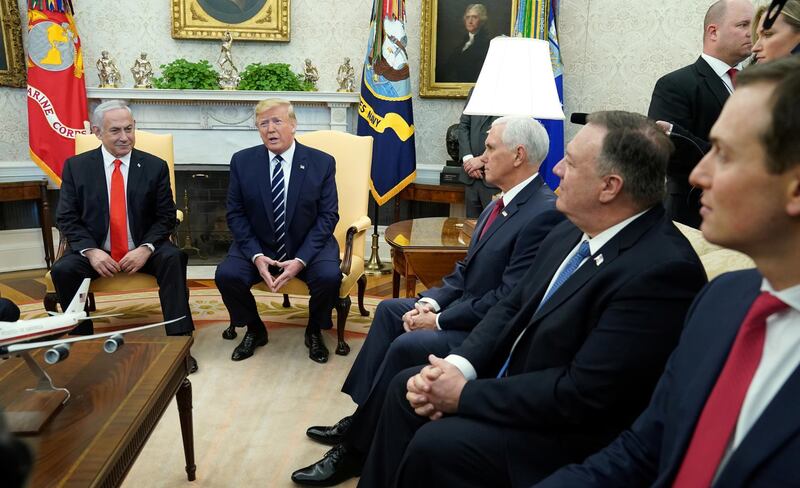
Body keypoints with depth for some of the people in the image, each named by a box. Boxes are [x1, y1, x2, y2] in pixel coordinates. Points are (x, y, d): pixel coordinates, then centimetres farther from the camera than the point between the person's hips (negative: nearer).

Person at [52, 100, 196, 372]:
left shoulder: (155, 167, 1)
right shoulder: (76, 166, 3)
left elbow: (166, 216, 0)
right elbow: (66, 218, 2)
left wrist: (145, 249, -17)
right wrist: (91, 250, -16)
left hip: (142, 251, -1)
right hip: (95, 251, 1)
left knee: (173, 257, -30)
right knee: (63, 270, -27)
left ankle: (179, 340, -27)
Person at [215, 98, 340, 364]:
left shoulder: (322, 162, -7)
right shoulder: (242, 161, -3)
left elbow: (328, 216, -7)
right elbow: (236, 214, -1)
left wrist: (300, 260, -19)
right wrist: (256, 256, -17)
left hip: (308, 247, -1)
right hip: (258, 246, 2)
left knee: (329, 277, -29)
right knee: (226, 274, -23)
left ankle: (314, 331, 4)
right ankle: (254, 330, 7)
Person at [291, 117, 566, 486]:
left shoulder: (545, 212, -23)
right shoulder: (502, 204, 8)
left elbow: (509, 300, -26)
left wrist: (438, 321, -18)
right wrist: (430, 302, -3)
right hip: (465, 308, 10)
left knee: (407, 345, -23)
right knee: (389, 310, 11)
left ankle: (356, 448, -4)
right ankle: (361, 419, 12)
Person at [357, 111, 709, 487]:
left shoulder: (663, 270, -27)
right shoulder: (571, 232, 1)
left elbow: (584, 393, -28)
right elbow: (513, 307, 8)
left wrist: (465, 395, -20)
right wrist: (457, 366, -9)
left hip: (573, 432, -8)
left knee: (435, 444, -21)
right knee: (406, 387, 5)